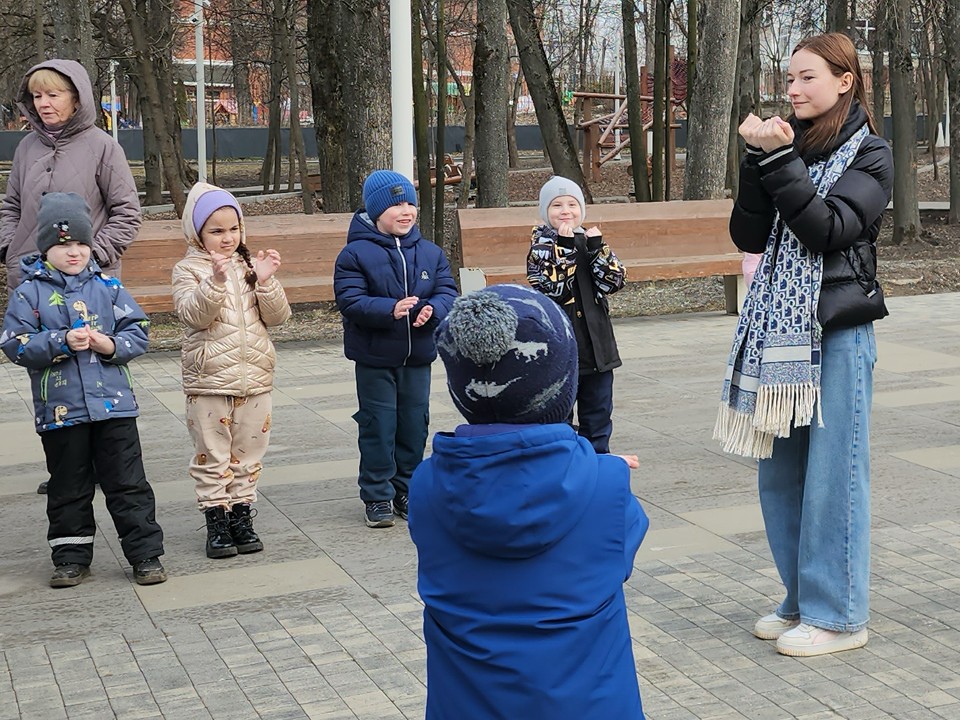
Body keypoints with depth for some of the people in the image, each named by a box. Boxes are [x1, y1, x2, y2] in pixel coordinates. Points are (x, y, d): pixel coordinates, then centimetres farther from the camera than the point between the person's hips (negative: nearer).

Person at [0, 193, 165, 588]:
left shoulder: (108, 288, 4)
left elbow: (137, 332, 6)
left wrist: (113, 345, -14)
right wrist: (61, 342, -19)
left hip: (113, 404, 1)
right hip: (60, 408, -1)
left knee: (127, 483, 5)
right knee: (68, 488, 11)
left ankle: (145, 554, 11)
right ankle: (71, 557, 24)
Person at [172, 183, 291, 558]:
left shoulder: (251, 266, 8)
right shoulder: (188, 270, -2)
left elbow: (278, 316, 1)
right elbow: (194, 314, -19)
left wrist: (265, 281, -14)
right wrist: (216, 281, -32)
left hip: (255, 379, 3)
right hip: (208, 382, -3)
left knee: (248, 454, 10)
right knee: (212, 456, 3)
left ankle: (241, 517, 21)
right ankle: (216, 522, 12)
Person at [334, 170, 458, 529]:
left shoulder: (430, 252, 5)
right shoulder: (355, 253, -9)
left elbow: (448, 290, 2)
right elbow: (350, 301, -17)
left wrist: (433, 308, -21)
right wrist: (391, 309, -30)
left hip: (418, 357, 4)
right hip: (374, 360, -4)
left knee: (414, 426, 11)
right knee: (379, 427, 1)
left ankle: (406, 490, 26)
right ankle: (377, 496, 12)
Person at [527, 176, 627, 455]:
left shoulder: (589, 240, 9)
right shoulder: (541, 245, -5)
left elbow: (613, 281, -2)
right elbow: (551, 289, -20)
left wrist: (596, 247, -12)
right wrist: (565, 248, -22)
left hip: (596, 344, 5)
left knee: (599, 411, 13)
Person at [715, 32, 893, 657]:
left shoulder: (869, 155, -3)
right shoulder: (790, 146, 11)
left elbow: (828, 230, -18)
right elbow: (749, 237, 2)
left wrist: (780, 161, -20)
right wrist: (758, 163, -9)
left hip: (838, 332, -6)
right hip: (780, 329, 6)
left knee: (833, 476, -1)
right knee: (780, 475, 10)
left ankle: (839, 616, 9)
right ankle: (803, 601, 24)